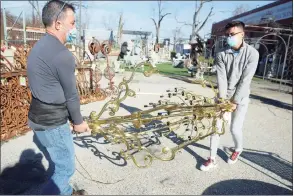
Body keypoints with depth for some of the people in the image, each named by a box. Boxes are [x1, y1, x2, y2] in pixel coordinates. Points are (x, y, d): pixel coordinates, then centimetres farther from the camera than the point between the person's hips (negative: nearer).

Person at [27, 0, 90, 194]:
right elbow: (71, 95, -16)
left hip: (40, 117, 10)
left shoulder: (39, 47, 7)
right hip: (52, 123, -10)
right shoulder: (62, 54, -24)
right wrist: (78, 121, -1)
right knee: (66, 167, 9)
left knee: (61, 162, 26)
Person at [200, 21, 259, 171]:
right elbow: (221, 78, -10)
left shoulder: (252, 53, -10)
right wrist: (223, 99, -17)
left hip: (240, 97, -2)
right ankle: (212, 159, 12)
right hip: (223, 96, 3)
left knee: (235, 129, -1)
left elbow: (246, 80, -15)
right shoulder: (221, 55, -4)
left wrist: (235, 101, -16)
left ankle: (238, 149, 33)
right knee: (216, 126, -1)